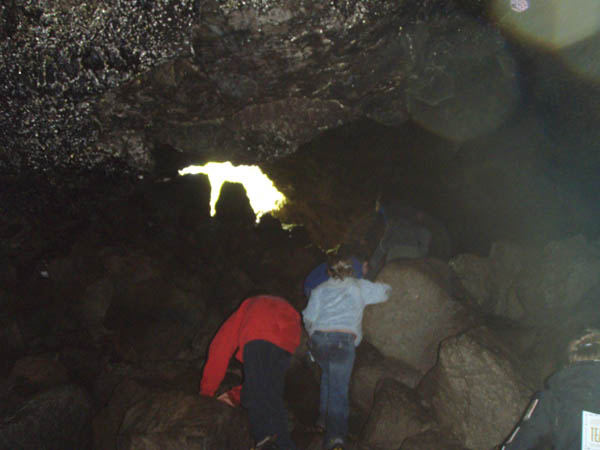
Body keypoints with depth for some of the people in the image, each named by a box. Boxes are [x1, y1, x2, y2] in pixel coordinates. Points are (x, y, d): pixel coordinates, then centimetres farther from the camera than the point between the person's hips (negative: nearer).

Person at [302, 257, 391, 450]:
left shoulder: (320, 289, 21)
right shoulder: (359, 287, 19)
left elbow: (308, 319, 16)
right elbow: (385, 291, 30)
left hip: (318, 338, 3)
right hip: (343, 339, -3)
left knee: (328, 374, 28)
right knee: (339, 387, -8)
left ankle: (324, 417, 21)